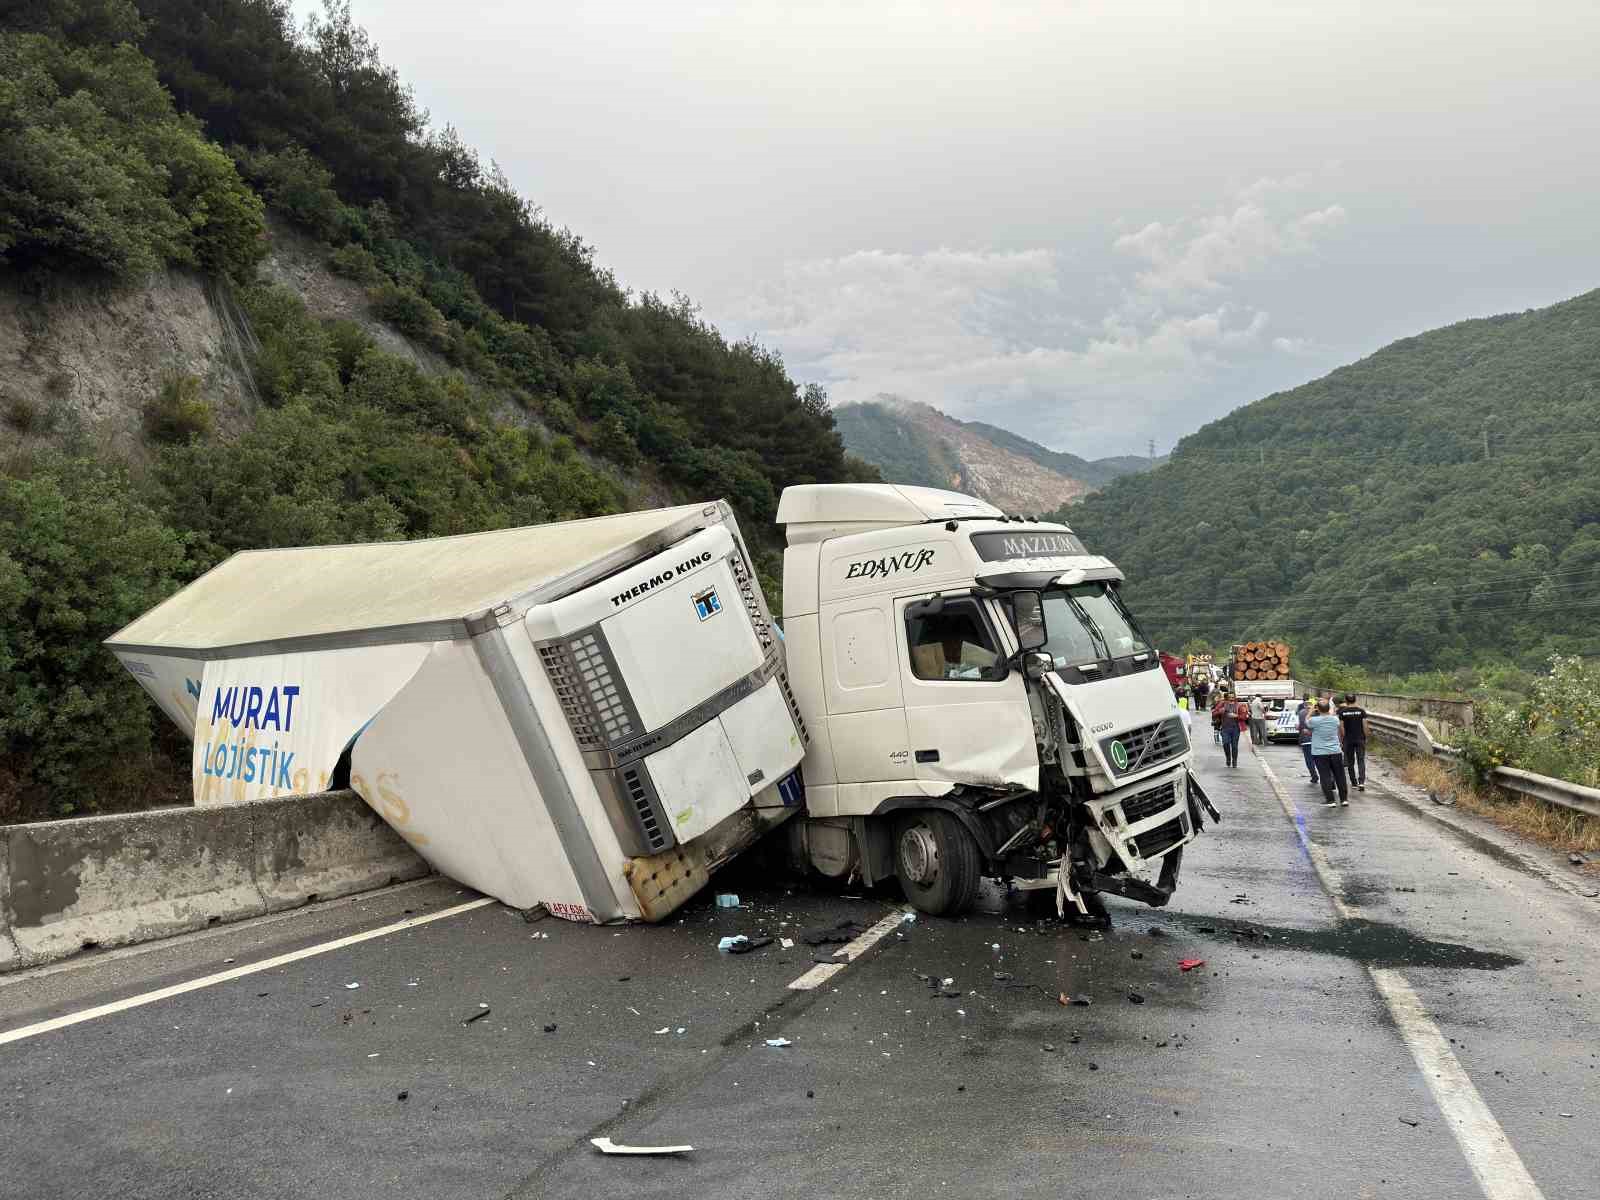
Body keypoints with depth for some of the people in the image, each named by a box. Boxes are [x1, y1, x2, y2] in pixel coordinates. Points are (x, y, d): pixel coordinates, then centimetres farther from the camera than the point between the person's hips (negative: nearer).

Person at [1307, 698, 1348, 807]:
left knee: (1325, 777, 1)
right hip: (1336, 751, 3)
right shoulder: (1335, 719, -4)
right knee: (1340, 776, 12)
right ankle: (1344, 799, 17)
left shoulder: (1314, 721, -15)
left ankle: (1330, 800, 0)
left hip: (1320, 753, -3)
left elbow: (1307, 720, 6)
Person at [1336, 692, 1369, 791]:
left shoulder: (1342, 711, -4)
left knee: (1350, 762, 10)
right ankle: (1361, 782, -15)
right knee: (1361, 760, 1)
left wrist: (1343, 738, 3)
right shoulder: (1361, 711, -3)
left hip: (1348, 740, 0)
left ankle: (1354, 783, 14)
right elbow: (1365, 725, -5)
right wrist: (1366, 737, 5)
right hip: (1360, 739, 0)